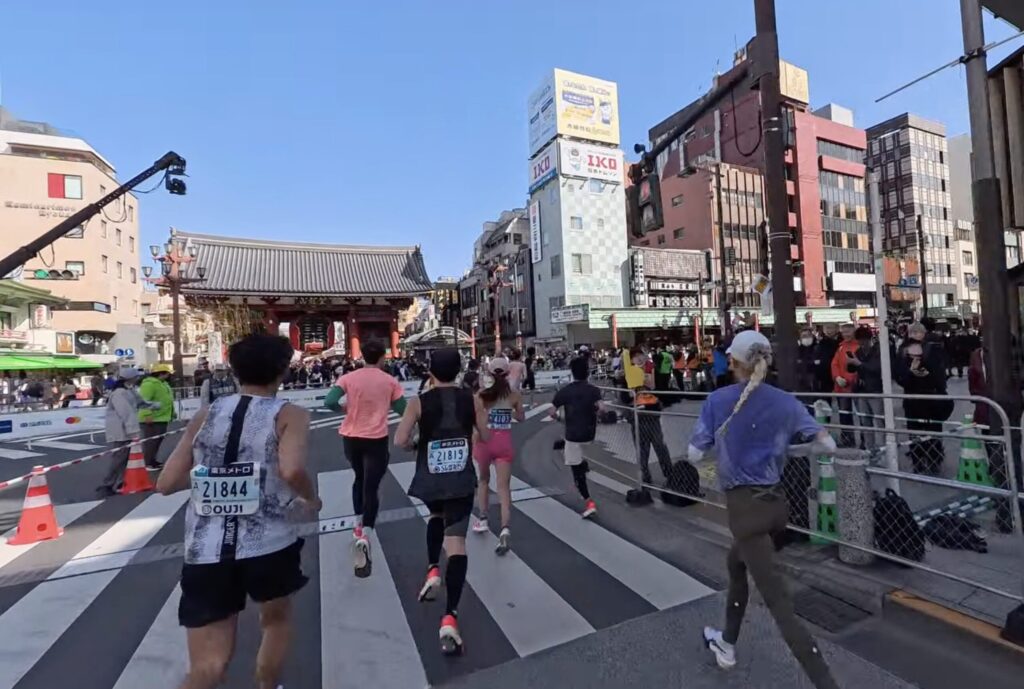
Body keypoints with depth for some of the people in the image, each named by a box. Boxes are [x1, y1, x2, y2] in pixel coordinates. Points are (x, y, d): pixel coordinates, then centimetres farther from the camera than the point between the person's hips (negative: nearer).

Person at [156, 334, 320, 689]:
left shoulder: (206, 415, 7)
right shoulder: (290, 415, -6)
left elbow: (166, 483, 8)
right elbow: (292, 470, -23)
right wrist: (312, 500, -4)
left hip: (205, 551, 3)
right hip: (269, 544, -3)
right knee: (276, 619, 28)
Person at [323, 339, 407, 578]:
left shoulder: (348, 378, -2)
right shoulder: (390, 381, -5)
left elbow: (329, 402, -12)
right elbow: (402, 410, -1)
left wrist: (344, 408, 8)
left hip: (351, 438, 3)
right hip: (376, 440, -3)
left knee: (359, 479, 26)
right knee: (371, 488, 1)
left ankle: (359, 526, 34)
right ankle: (365, 536, -15)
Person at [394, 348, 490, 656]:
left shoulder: (418, 402, -7)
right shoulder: (472, 399, -4)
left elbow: (400, 441, -11)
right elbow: (486, 437, 3)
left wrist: (416, 444, 9)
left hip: (429, 480, 1)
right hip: (461, 481, -1)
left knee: (437, 515, 33)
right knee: (456, 543, -1)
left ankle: (432, 570, 22)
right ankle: (449, 619, -6)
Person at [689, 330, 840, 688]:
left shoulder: (718, 400, -13)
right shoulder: (785, 402, -3)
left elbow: (694, 455, -8)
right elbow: (827, 445, -1)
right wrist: (784, 443, 15)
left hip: (745, 506, -6)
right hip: (775, 501, 6)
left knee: (779, 602, -1)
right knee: (736, 565, 28)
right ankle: (727, 644, 44)